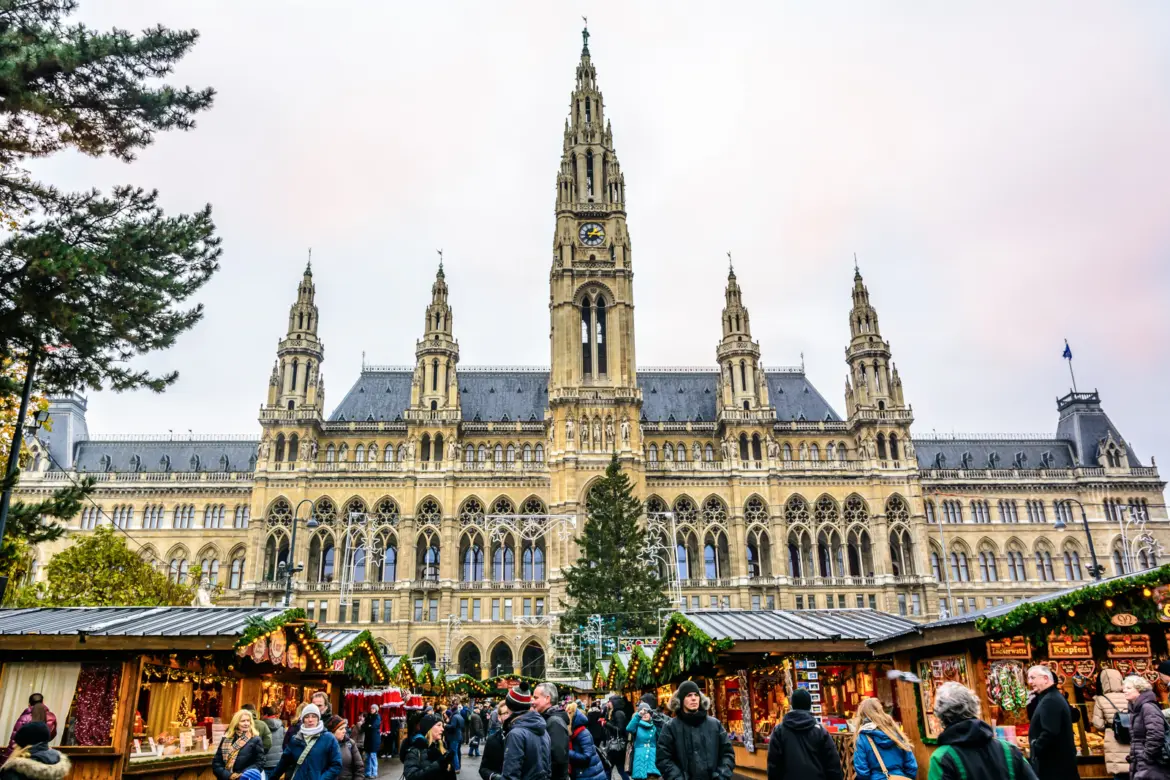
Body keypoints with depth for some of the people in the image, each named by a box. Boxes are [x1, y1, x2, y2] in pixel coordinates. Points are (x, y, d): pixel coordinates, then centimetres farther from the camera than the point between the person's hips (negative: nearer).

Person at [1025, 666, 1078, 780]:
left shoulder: (1050, 700, -20)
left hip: (1053, 764, -10)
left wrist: (1035, 749, -18)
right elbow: (1038, 722, 18)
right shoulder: (1053, 697, 14)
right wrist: (1032, 703, 3)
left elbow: (1049, 732, -29)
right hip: (1058, 762, 10)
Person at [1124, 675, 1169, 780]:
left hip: (1151, 766, -9)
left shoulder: (1148, 707, -13)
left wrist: (1147, 757, -20)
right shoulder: (1135, 709, 15)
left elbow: (1156, 735, -24)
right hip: (1140, 765, 9)